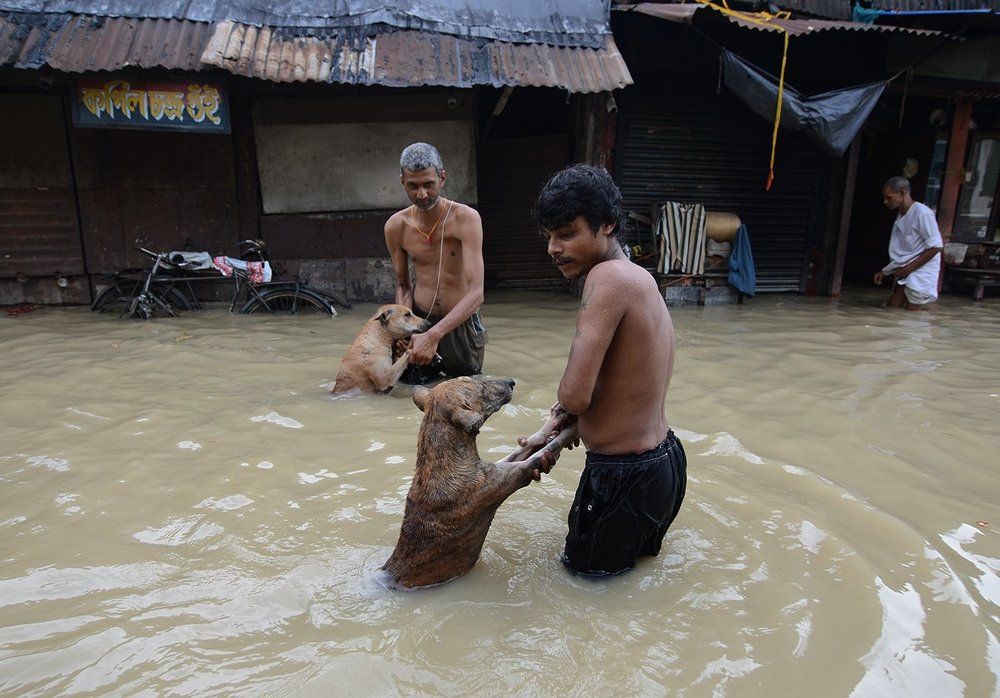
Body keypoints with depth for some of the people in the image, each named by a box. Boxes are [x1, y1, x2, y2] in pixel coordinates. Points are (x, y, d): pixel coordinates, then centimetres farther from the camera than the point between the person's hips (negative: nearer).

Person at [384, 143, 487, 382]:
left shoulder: (465, 218, -21)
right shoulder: (396, 226, -8)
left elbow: (476, 292, -29)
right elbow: (403, 286, 5)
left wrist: (433, 335, -39)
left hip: (460, 321, -2)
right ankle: (432, 365, 37)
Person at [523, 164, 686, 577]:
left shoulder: (608, 277, -24)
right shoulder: (640, 278, 6)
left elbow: (574, 395, -28)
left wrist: (562, 407, -5)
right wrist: (555, 438, 14)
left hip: (625, 477, -9)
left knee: (583, 565, 18)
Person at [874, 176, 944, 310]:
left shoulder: (922, 212, -15)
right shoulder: (901, 216, 12)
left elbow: (936, 247, -19)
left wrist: (908, 269, -18)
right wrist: (885, 271, 12)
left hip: (920, 276, -9)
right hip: (905, 274, 9)